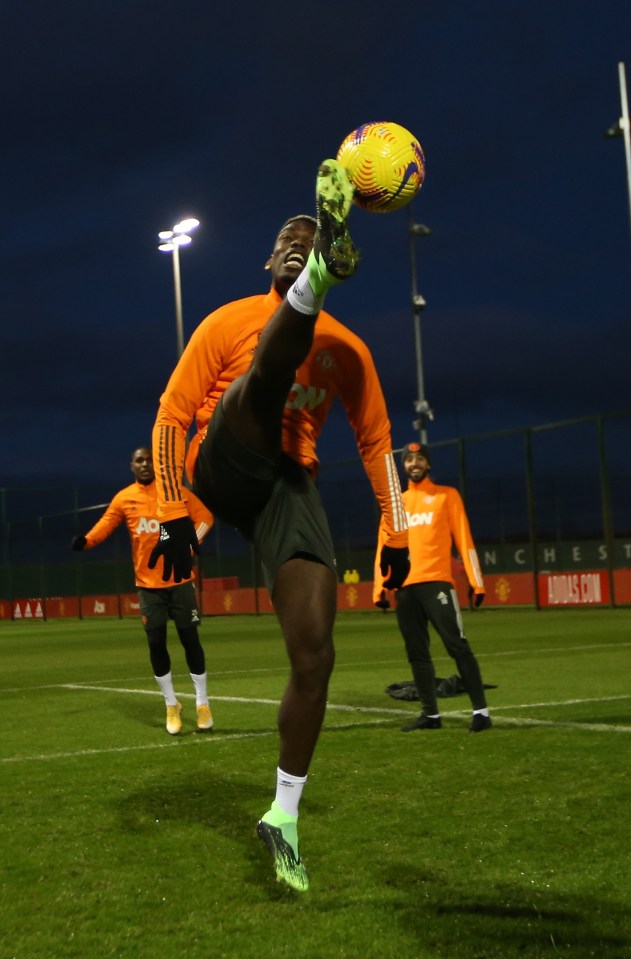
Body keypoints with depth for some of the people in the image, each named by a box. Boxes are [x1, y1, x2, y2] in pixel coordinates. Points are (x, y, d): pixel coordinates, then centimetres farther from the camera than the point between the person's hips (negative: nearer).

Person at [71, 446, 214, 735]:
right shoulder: (123, 498, 2)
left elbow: (204, 517, 2)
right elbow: (104, 526, -2)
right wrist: (85, 540, -21)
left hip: (180, 580, -1)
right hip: (148, 584, 1)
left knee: (190, 639, 1)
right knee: (156, 643, 2)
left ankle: (202, 703, 14)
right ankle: (171, 705, 18)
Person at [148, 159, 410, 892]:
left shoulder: (347, 349, 14)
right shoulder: (230, 321, 6)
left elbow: (376, 440, 20)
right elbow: (172, 414, 2)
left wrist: (395, 532, 13)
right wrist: (172, 514, -9)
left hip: (288, 485, 3)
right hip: (225, 467, -3)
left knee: (314, 654, -9)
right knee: (270, 371, -31)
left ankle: (284, 817, 3)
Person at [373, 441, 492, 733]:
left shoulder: (447, 496, 8)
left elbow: (464, 539, 2)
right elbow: (384, 547, 15)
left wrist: (475, 581, -7)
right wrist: (379, 586, 5)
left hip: (436, 582, -4)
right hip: (405, 587, 4)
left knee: (457, 645, -11)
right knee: (417, 653, 4)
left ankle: (480, 711, -9)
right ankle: (430, 714, 9)